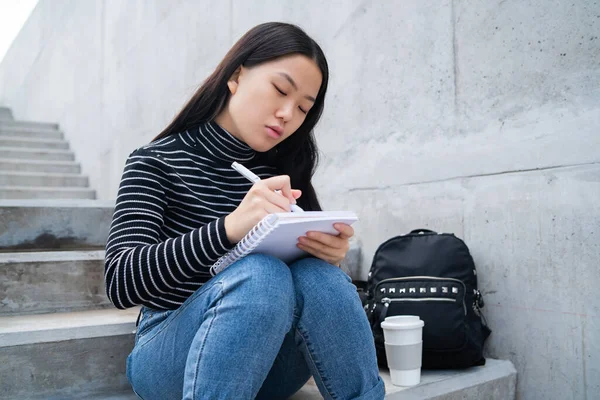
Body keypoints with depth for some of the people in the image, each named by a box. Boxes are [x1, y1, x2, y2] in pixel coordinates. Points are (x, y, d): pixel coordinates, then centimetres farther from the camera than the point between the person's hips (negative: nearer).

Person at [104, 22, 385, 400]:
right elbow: (120, 281, -21)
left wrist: (333, 256, -25)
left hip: (267, 357, 3)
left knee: (318, 275, -28)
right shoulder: (157, 163, -9)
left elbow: (312, 283, 0)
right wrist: (229, 227, -36)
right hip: (169, 355, -3)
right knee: (260, 274, -33)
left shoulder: (284, 169, 2)